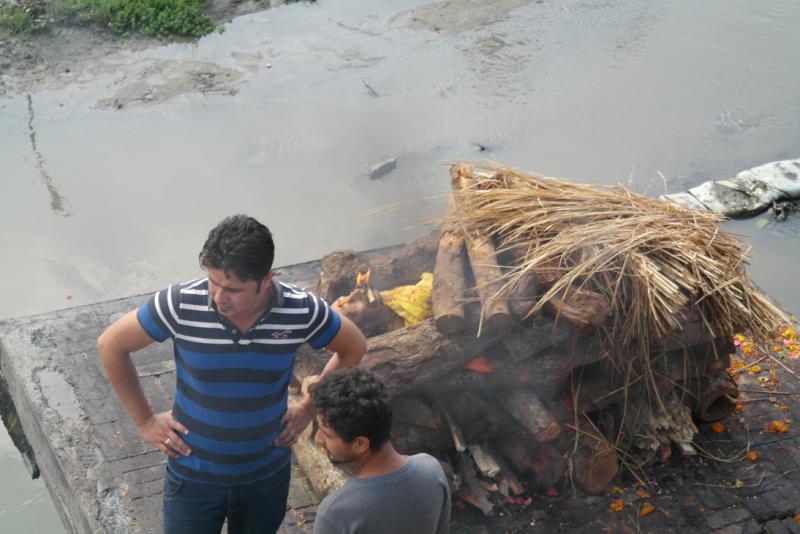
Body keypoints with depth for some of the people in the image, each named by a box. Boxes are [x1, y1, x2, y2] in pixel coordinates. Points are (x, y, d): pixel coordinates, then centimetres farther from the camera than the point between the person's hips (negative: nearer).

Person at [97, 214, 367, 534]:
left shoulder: (300, 311, -21)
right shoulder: (181, 304, -24)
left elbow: (353, 348, 0)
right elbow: (111, 346, -8)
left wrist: (309, 409, -1)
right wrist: (144, 421, -5)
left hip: (267, 475, 1)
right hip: (194, 476, -1)